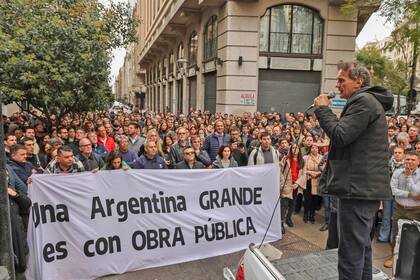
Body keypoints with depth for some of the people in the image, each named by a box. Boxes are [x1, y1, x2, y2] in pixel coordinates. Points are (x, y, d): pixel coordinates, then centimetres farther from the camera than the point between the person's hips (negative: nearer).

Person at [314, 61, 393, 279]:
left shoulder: (363, 101, -12)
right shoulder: (369, 101, 21)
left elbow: (340, 136, -20)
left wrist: (323, 109, -9)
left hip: (358, 188, -11)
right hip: (367, 188, 11)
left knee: (350, 251, -5)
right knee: (361, 247, 20)